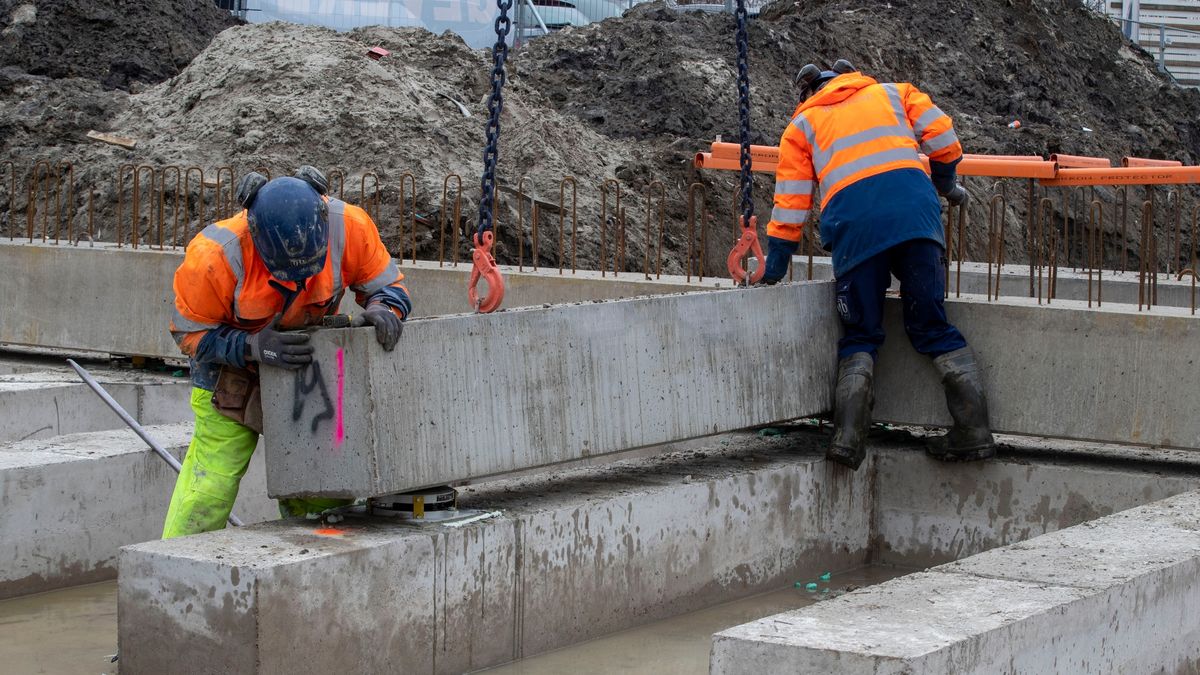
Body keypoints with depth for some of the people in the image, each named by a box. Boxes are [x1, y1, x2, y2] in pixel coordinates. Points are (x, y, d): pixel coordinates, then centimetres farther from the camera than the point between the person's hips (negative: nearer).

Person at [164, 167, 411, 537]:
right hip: (232, 374, -3)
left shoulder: (349, 226, -27)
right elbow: (190, 332, -20)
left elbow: (387, 283, -9)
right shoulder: (213, 256, -34)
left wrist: (382, 308, -33)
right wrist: (254, 346, -36)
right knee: (210, 485, -8)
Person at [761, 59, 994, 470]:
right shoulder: (891, 93, 31)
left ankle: (848, 436, -10)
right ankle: (974, 430, -1)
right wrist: (946, 186, 36)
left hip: (852, 218, -1)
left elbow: (789, 204, 20)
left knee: (860, 335, 8)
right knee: (932, 326, 8)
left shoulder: (803, 124, 28)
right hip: (914, 203, 1)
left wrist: (773, 272, 23)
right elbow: (943, 141, 17)